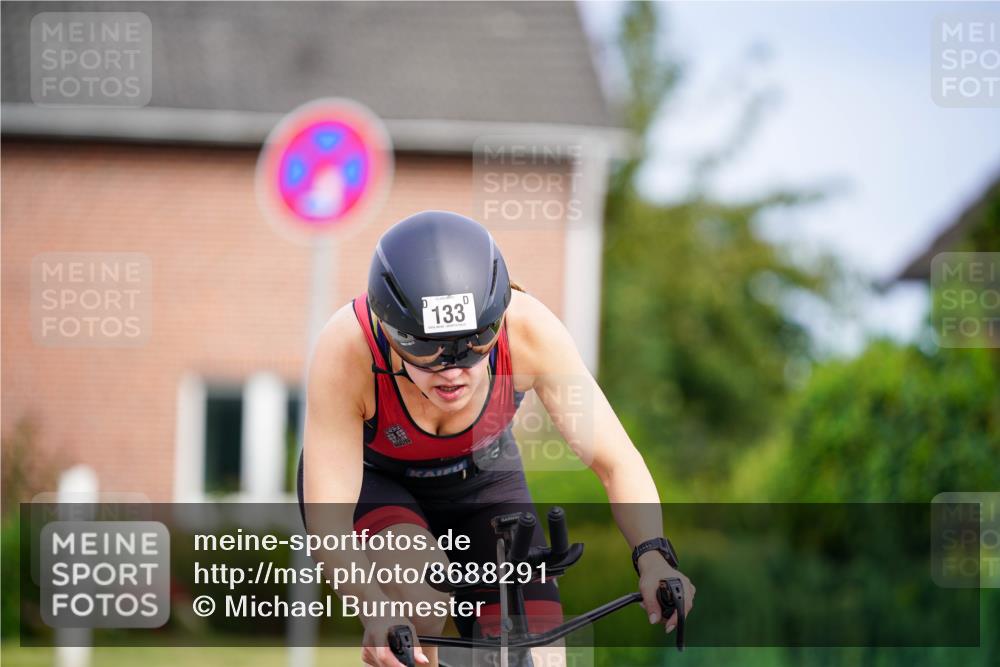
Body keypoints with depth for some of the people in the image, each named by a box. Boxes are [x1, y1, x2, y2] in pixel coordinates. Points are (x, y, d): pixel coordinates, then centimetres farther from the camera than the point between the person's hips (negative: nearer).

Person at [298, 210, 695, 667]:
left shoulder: (529, 330, -32)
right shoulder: (346, 351, -37)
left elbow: (616, 461, -25)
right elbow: (327, 524, -37)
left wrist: (653, 558, -42)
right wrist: (377, 612, -55)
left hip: (481, 483, 3)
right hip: (369, 484, -2)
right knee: (423, 596, -34)